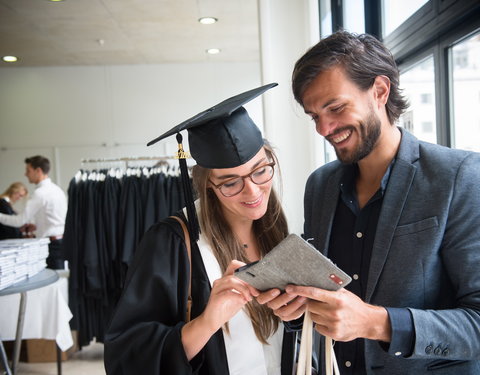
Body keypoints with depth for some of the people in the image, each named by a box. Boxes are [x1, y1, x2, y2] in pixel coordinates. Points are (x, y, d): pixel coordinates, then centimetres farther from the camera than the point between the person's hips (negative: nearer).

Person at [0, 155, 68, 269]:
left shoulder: (40, 193, -13)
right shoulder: (58, 190, 13)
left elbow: (20, 221, -13)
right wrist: (35, 224, 21)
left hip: (51, 245, -8)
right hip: (62, 241, 8)